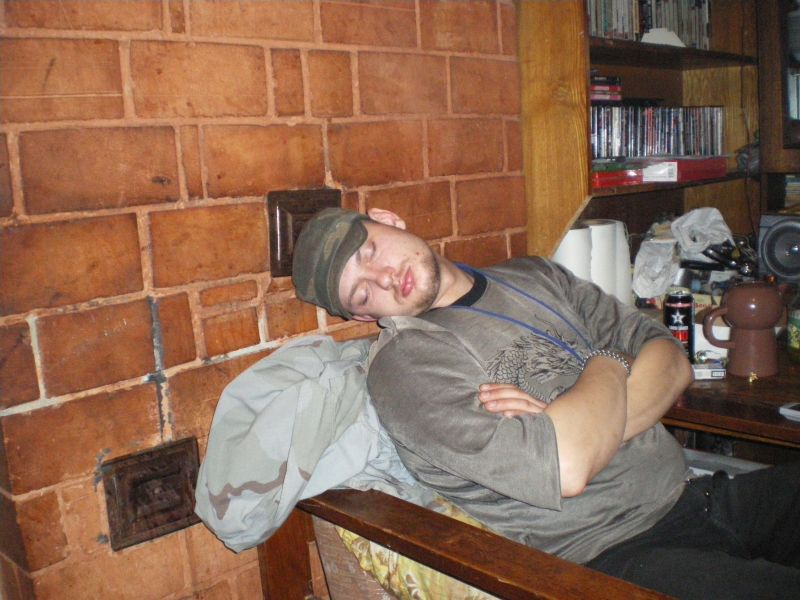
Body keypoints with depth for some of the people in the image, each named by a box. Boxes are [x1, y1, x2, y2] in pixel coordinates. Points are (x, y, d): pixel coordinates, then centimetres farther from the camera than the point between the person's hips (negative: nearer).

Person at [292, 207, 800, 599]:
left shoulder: (534, 275, 11)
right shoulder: (403, 364, -10)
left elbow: (673, 361, 5)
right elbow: (565, 469, -22)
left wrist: (577, 425, -12)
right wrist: (611, 364, -5)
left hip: (692, 496, 8)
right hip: (617, 553, -7)